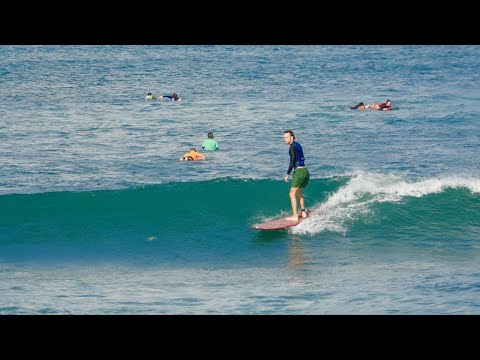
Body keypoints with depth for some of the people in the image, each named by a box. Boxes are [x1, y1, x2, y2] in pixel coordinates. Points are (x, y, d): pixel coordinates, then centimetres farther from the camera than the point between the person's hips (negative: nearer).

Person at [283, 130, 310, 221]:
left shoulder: (292, 147, -11)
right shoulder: (298, 145, 16)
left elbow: (292, 162, -16)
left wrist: (287, 174, -11)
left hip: (299, 171, -10)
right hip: (305, 171, 10)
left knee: (292, 194, -7)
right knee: (298, 192, 23)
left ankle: (295, 216, -12)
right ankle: (303, 212, 27)